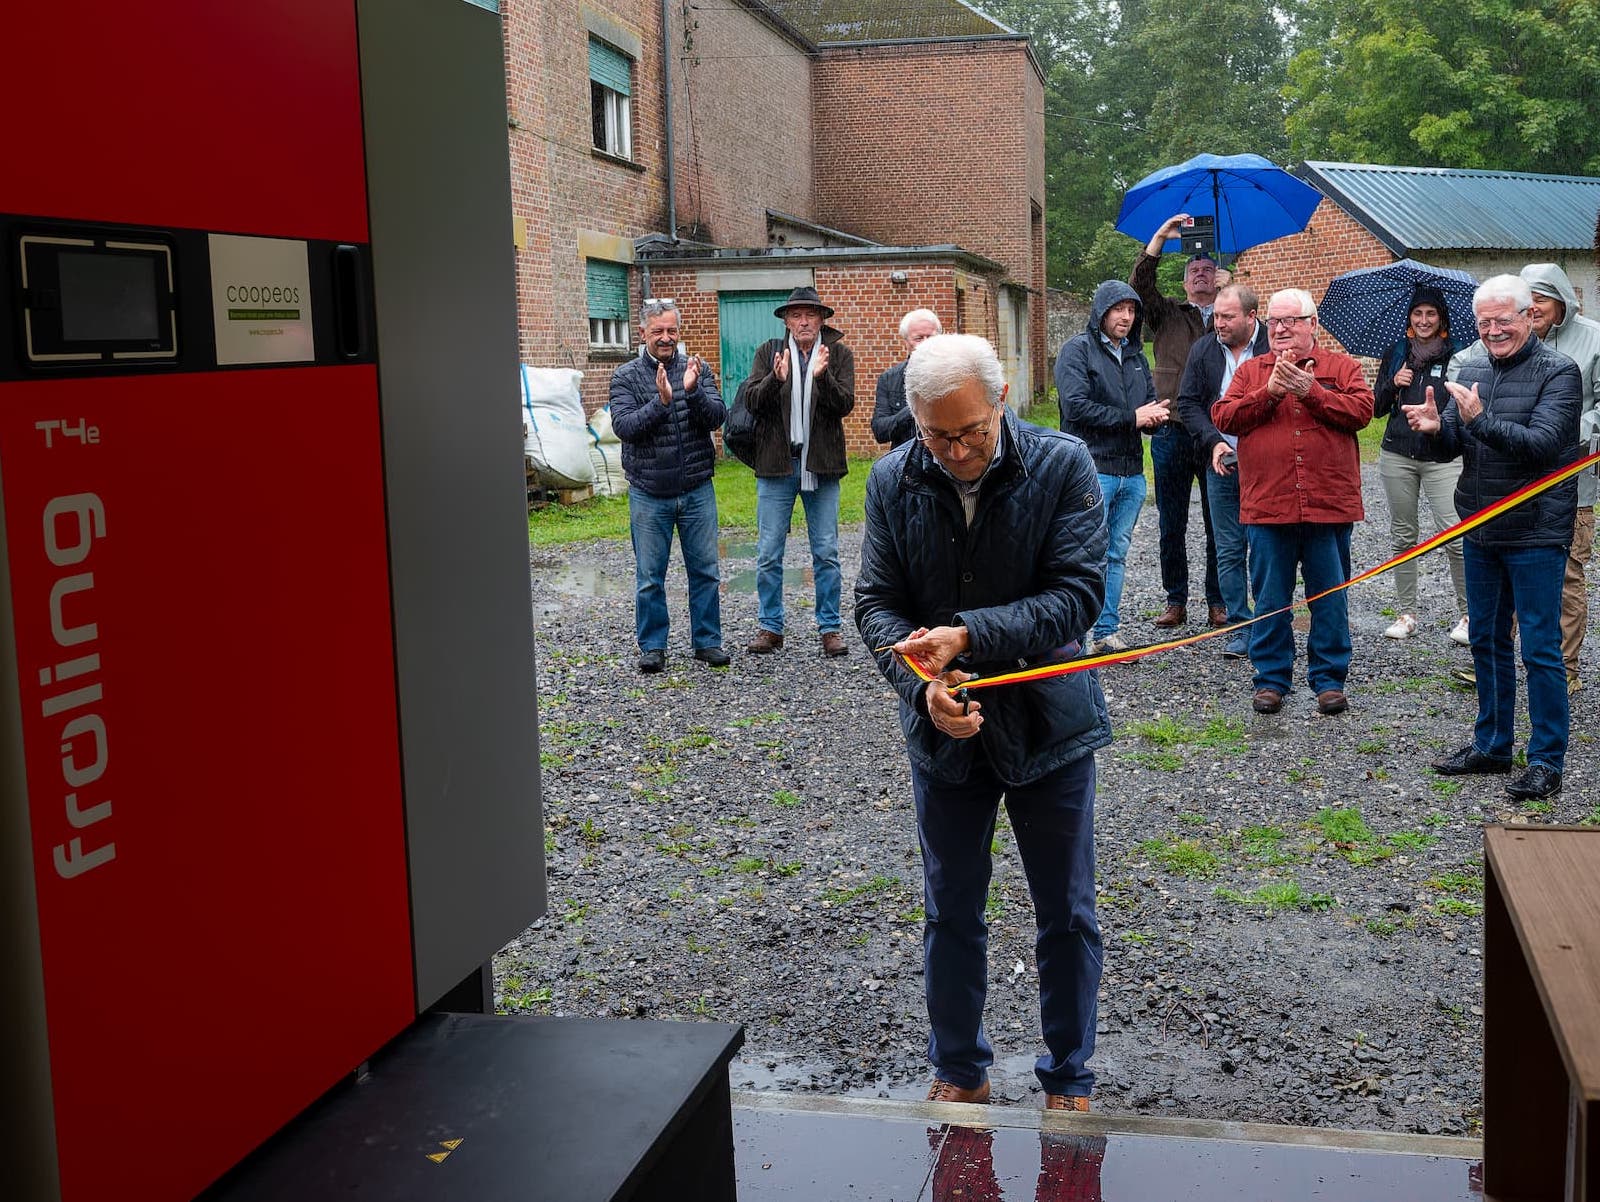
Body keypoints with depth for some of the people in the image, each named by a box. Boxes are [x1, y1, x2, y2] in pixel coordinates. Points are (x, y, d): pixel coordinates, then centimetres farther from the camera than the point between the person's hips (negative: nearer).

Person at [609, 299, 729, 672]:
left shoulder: (697, 369, 4)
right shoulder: (626, 376, 0)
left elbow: (717, 417, -7)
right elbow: (623, 426, -13)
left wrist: (693, 391, -24)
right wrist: (660, 401, -25)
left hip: (697, 490, 1)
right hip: (649, 494, -1)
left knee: (705, 571, 7)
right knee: (650, 576, 5)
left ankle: (708, 641, 19)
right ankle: (653, 646, 16)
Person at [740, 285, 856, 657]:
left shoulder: (838, 354, 4)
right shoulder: (769, 352, 5)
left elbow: (845, 404, -8)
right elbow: (752, 401, -5)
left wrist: (822, 376, -25)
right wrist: (776, 378, -23)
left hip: (822, 465, 0)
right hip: (776, 463, 1)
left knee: (826, 552, 4)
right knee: (769, 553, 3)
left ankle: (830, 627, 12)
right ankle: (770, 627, 13)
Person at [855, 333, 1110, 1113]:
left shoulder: (1062, 466, -14)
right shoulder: (892, 481, -7)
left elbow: (1080, 593, -19)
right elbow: (876, 605, -6)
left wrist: (969, 634, -29)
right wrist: (925, 683, -24)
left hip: (1049, 726, -2)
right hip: (944, 730, 2)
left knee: (1066, 919, 11)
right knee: (950, 916, 16)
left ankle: (1069, 1080, 31)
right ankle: (959, 1073, 35)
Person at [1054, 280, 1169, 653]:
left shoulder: (1135, 354, 19)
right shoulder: (1077, 349, -3)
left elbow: (1151, 404, 21)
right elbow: (1076, 405, -15)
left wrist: (1156, 416, -4)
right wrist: (1130, 418, -14)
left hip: (1131, 473, 7)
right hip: (1092, 470, -7)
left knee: (1117, 555, 10)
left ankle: (1106, 632, 17)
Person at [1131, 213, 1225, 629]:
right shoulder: (1168, 315, 12)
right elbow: (1139, 284, -4)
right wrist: (1161, 237, -10)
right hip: (1172, 434, 1)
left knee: (1219, 525, 4)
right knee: (1171, 525, 6)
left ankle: (1218, 602, 13)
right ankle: (1175, 601, 15)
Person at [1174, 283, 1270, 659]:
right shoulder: (1203, 349, 7)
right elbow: (1188, 404, 8)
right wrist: (1214, 442, -5)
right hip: (1221, 467, 4)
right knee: (1229, 552, 7)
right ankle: (1240, 629, 15)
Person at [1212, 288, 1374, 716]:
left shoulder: (1341, 367, 7)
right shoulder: (1250, 371, 12)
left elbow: (1361, 410, -9)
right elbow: (1224, 417, -2)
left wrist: (1310, 391, -16)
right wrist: (1270, 392, -12)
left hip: (1329, 505, -1)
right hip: (1267, 506, 1)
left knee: (1330, 598, 6)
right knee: (1270, 598, 7)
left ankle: (1329, 678, 17)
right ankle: (1271, 678, 18)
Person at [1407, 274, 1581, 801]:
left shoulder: (1557, 372, -9)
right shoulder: (1471, 372, 10)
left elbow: (1541, 443, -22)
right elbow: (1453, 446, 8)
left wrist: (1480, 419, -31)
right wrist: (1436, 427, -14)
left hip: (1535, 534, -7)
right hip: (1480, 530, 7)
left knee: (1540, 648, -2)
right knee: (1486, 640, 15)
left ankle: (1547, 759, 8)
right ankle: (1492, 744, 28)